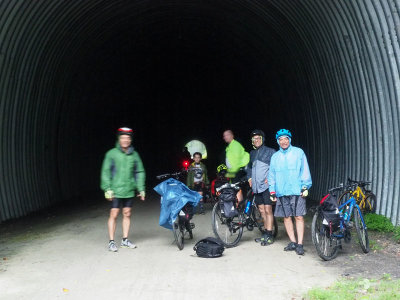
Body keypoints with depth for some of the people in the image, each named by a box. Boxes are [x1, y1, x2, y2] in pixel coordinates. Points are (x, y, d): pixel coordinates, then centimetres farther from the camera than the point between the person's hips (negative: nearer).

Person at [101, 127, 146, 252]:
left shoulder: (134, 154, 6)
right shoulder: (112, 154, -4)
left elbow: (140, 172, 13)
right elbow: (106, 172, -4)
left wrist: (141, 189, 10)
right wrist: (107, 189, -10)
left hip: (129, 190, 4)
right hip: (116, 190, -4)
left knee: (127, 214, 10)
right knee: (114, 214, -2)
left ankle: (125, 240, 22)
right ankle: (111, 242, 7)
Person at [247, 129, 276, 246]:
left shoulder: (270, 151, -1)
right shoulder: (252, 153, 17)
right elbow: (249, 166, 31)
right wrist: (249, 177, 16)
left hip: (266, 185, -6)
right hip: (256, 186, 6)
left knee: (268, 210, -7)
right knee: (262, 211, 11)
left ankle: (269, 236, -4)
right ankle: (265, 233, 19)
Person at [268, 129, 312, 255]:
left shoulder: (298, 152, 5)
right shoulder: (275, 157, 14)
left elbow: (305, 170, 2)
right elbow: (271, 175, 15)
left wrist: (305, 187, -5)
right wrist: (272, 191, 9)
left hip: (297, 191, -4)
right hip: (281, 192, 4)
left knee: (299, 217, -6)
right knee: (286, 217, 6)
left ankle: (300, 244, -3)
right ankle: (293, 242, 16)